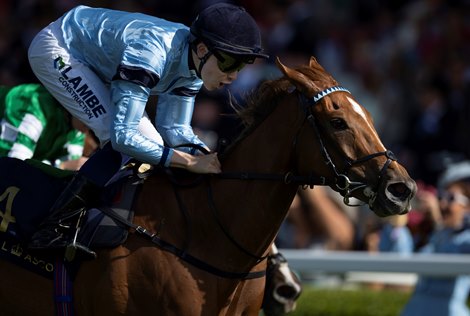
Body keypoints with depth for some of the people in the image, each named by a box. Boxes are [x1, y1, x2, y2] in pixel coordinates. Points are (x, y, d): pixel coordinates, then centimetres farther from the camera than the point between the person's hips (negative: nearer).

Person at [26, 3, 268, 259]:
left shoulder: (193, 65, -12)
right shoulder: (149, 55, -39)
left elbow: (173, 128, -2)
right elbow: (123, 136, -41)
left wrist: (211, 159, -21)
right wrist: (191, 162, -40)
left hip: (92, 61, 9)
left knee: (154, 147, 1)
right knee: (119, 145, -24)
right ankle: (52, 230, -23)